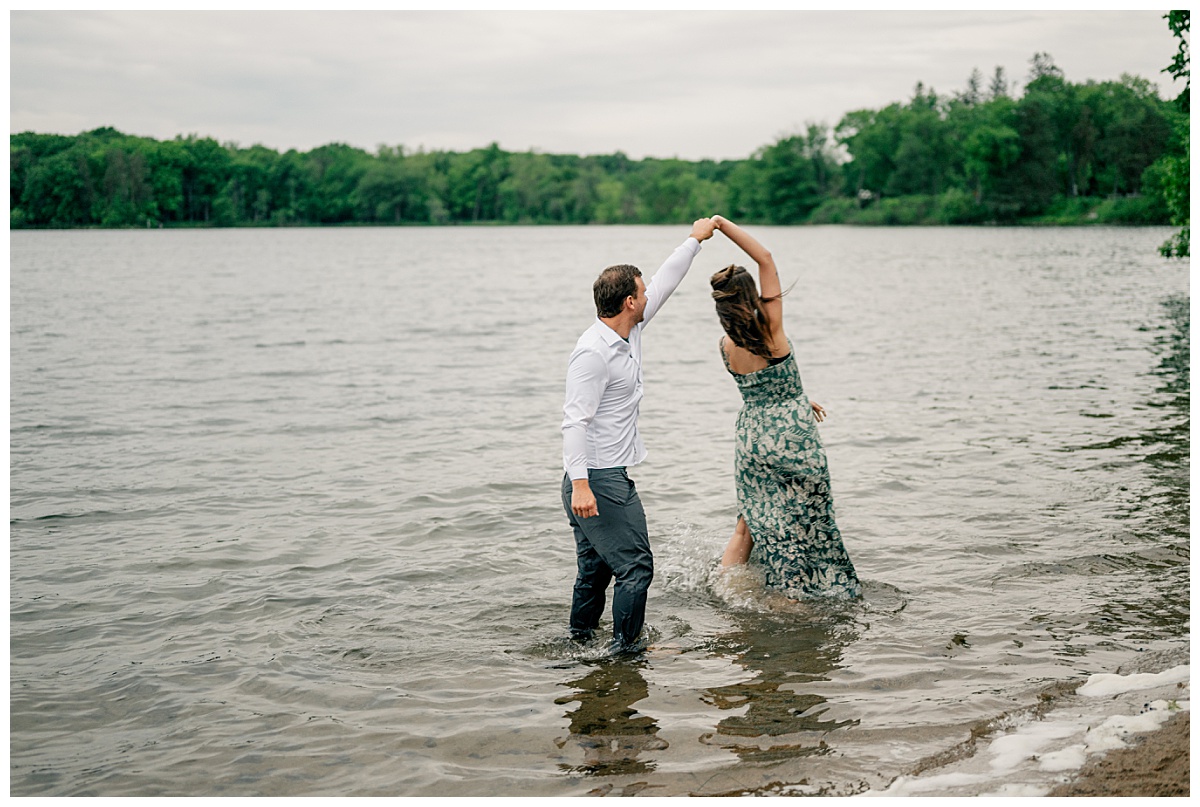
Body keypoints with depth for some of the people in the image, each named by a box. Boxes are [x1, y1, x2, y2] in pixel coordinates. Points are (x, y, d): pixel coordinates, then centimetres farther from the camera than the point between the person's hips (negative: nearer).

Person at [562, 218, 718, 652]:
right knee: (635, 566, -8)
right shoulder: (593, 352, -19)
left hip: (608, 478, 10)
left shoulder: (630, 332, 9)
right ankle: (625, 650, -2)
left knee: (596, 568, 16)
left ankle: (580, 643, 25)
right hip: (598, 481, -10)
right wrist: (579, 483, -28)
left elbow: (664, 283, 22)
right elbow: (575, 421, -23)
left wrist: (694, 240, 29)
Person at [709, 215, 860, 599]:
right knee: (799, 524, 10)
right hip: (790, 436, -5)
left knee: (750, 525, 17)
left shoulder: (726, 346, -5)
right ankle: (792, 596, 15)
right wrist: (724, 225, -13)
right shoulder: (770, 329, -19)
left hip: (750, 434, 5)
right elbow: (765, 258, -16)